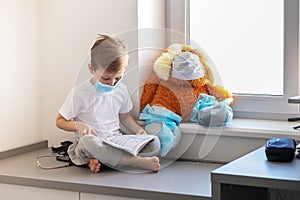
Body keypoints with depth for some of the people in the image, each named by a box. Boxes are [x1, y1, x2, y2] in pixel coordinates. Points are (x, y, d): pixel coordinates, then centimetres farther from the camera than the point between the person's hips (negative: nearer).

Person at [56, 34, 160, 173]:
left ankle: (99, 160, -28)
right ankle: (138, 161, -35)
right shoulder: (79, 93, -9)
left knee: (154, 143, -20)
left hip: (117, 143, 5)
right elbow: (60, 121, -2)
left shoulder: (121, 90, 6)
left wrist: (139, 130, 1)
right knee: (88, 141, -42)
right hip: (88, 146, -4)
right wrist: (78, 125, -23)